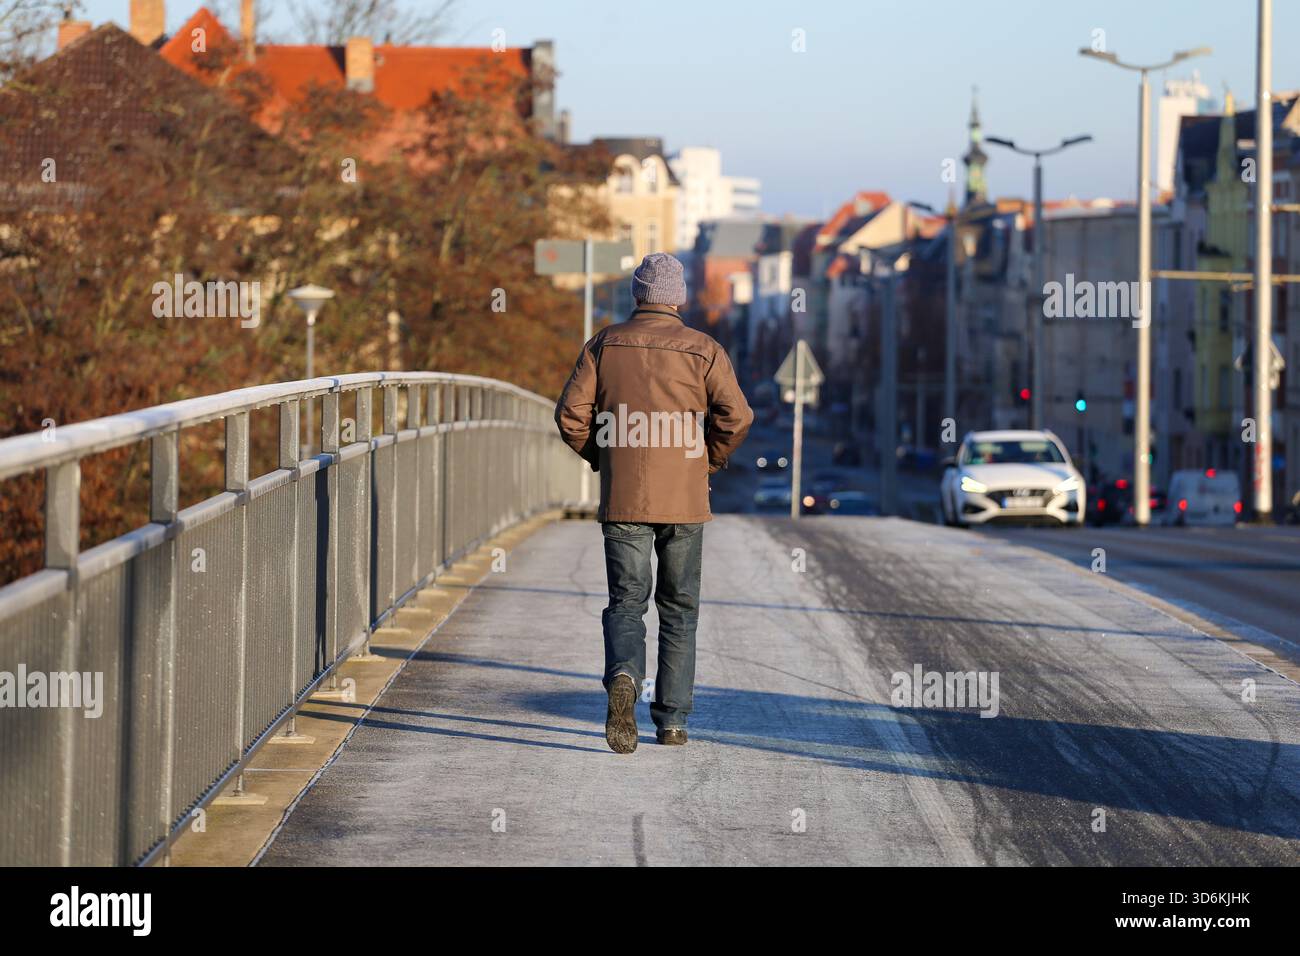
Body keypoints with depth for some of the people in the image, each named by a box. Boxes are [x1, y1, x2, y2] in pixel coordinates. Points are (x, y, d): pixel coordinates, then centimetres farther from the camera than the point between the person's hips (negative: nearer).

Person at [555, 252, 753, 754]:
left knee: (626, 603, 3)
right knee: (679, 609, 11)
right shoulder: (703, 350, 0)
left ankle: (623, 679, -27)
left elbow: (571, 413, -2)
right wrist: (708, 462, 6)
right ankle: (672, 719, 11)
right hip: (684, 499, 0)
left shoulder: (605, 344, 4)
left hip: (622, 499, 0)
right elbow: (735, 415, -11)